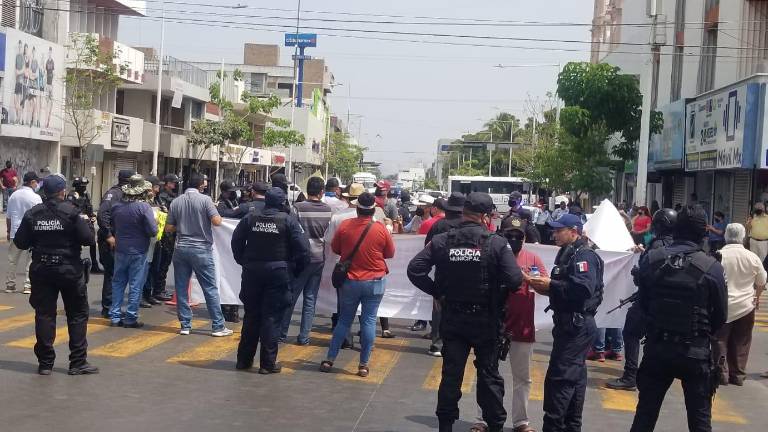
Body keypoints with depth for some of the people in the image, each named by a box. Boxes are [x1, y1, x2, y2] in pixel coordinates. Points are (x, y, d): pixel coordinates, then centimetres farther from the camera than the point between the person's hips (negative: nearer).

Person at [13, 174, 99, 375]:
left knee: (44, 315, 8)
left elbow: (20, 242, 1)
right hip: (69, 269, -3)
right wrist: (87, 223, 5)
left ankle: (45, 363, 10)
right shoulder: (71, 212, -11)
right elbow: (88, 239, -14)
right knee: (77, 314, 7)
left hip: (41, 270, 3)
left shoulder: (32, 214, -1)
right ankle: (78, 362, 7)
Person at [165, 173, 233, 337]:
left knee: (181, 288, 9)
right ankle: (218, 326, 4)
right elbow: (217, 222, -15)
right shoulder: (205, 199, -8)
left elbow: (168, 228, 7)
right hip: (201, 249, -3)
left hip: (181, 249, 4)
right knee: (210, 288, 2)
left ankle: (185, 325, 11)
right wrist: (215, 212, 6)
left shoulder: (176, 202, 4)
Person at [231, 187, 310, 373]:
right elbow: (302, 248, -11)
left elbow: (236, 241, 7)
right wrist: (296, 269, 2)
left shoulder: (250, 218, 2)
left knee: (251, 316, 14)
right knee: (272, 317, 1)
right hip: (278, 272, -3)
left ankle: (244, 359, 21)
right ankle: (268, 363, 2)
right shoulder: (288, 221, -8)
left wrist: (243, 261, 16)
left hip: (252, 272, 3)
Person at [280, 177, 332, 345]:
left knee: (291, 296, 8)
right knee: (310, 298, 8)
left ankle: (282, 332, 14)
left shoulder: (298, 208, -13)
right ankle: (304, 336, 10)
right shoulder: (328, 210, -2)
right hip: (319, 258, 3)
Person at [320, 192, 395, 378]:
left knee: (344, 320, 13)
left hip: (350, 281, 2)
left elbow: (334, 248, 6)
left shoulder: (345, 226, -8)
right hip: (374, 282, -1)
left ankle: (329, 359, 14)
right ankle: (364, 365, 6)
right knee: (369, 321, 4)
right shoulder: (381, 229, -11)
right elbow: (390, 254, 2)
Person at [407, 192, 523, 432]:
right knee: (489, 374, 11)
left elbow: (414, 270, -8)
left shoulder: (441, 241, -4)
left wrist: (437, 292, 1)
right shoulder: (497, 243, -12)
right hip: (486, 320, -2)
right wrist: (498, 297, 1)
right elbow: (515, 279, -18)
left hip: (452, 318, 2)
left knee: (451, 373, 10)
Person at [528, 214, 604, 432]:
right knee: (574, 377, 15)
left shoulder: (584, 256, -14)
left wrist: (550, 285, -20)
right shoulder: (568, 254, 18)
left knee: (559, 377, -9)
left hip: (577, 325, -10)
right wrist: (545, 288, 0)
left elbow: (583, 288, -28)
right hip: (571, 324, 10)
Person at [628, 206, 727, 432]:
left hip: (657, 348, 2)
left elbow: (643, 302, 4)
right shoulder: (712, 267, -14)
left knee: (645, 414, 13)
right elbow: (721, 315, -5)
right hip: (695, 352, -2)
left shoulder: (651, 259, -7)